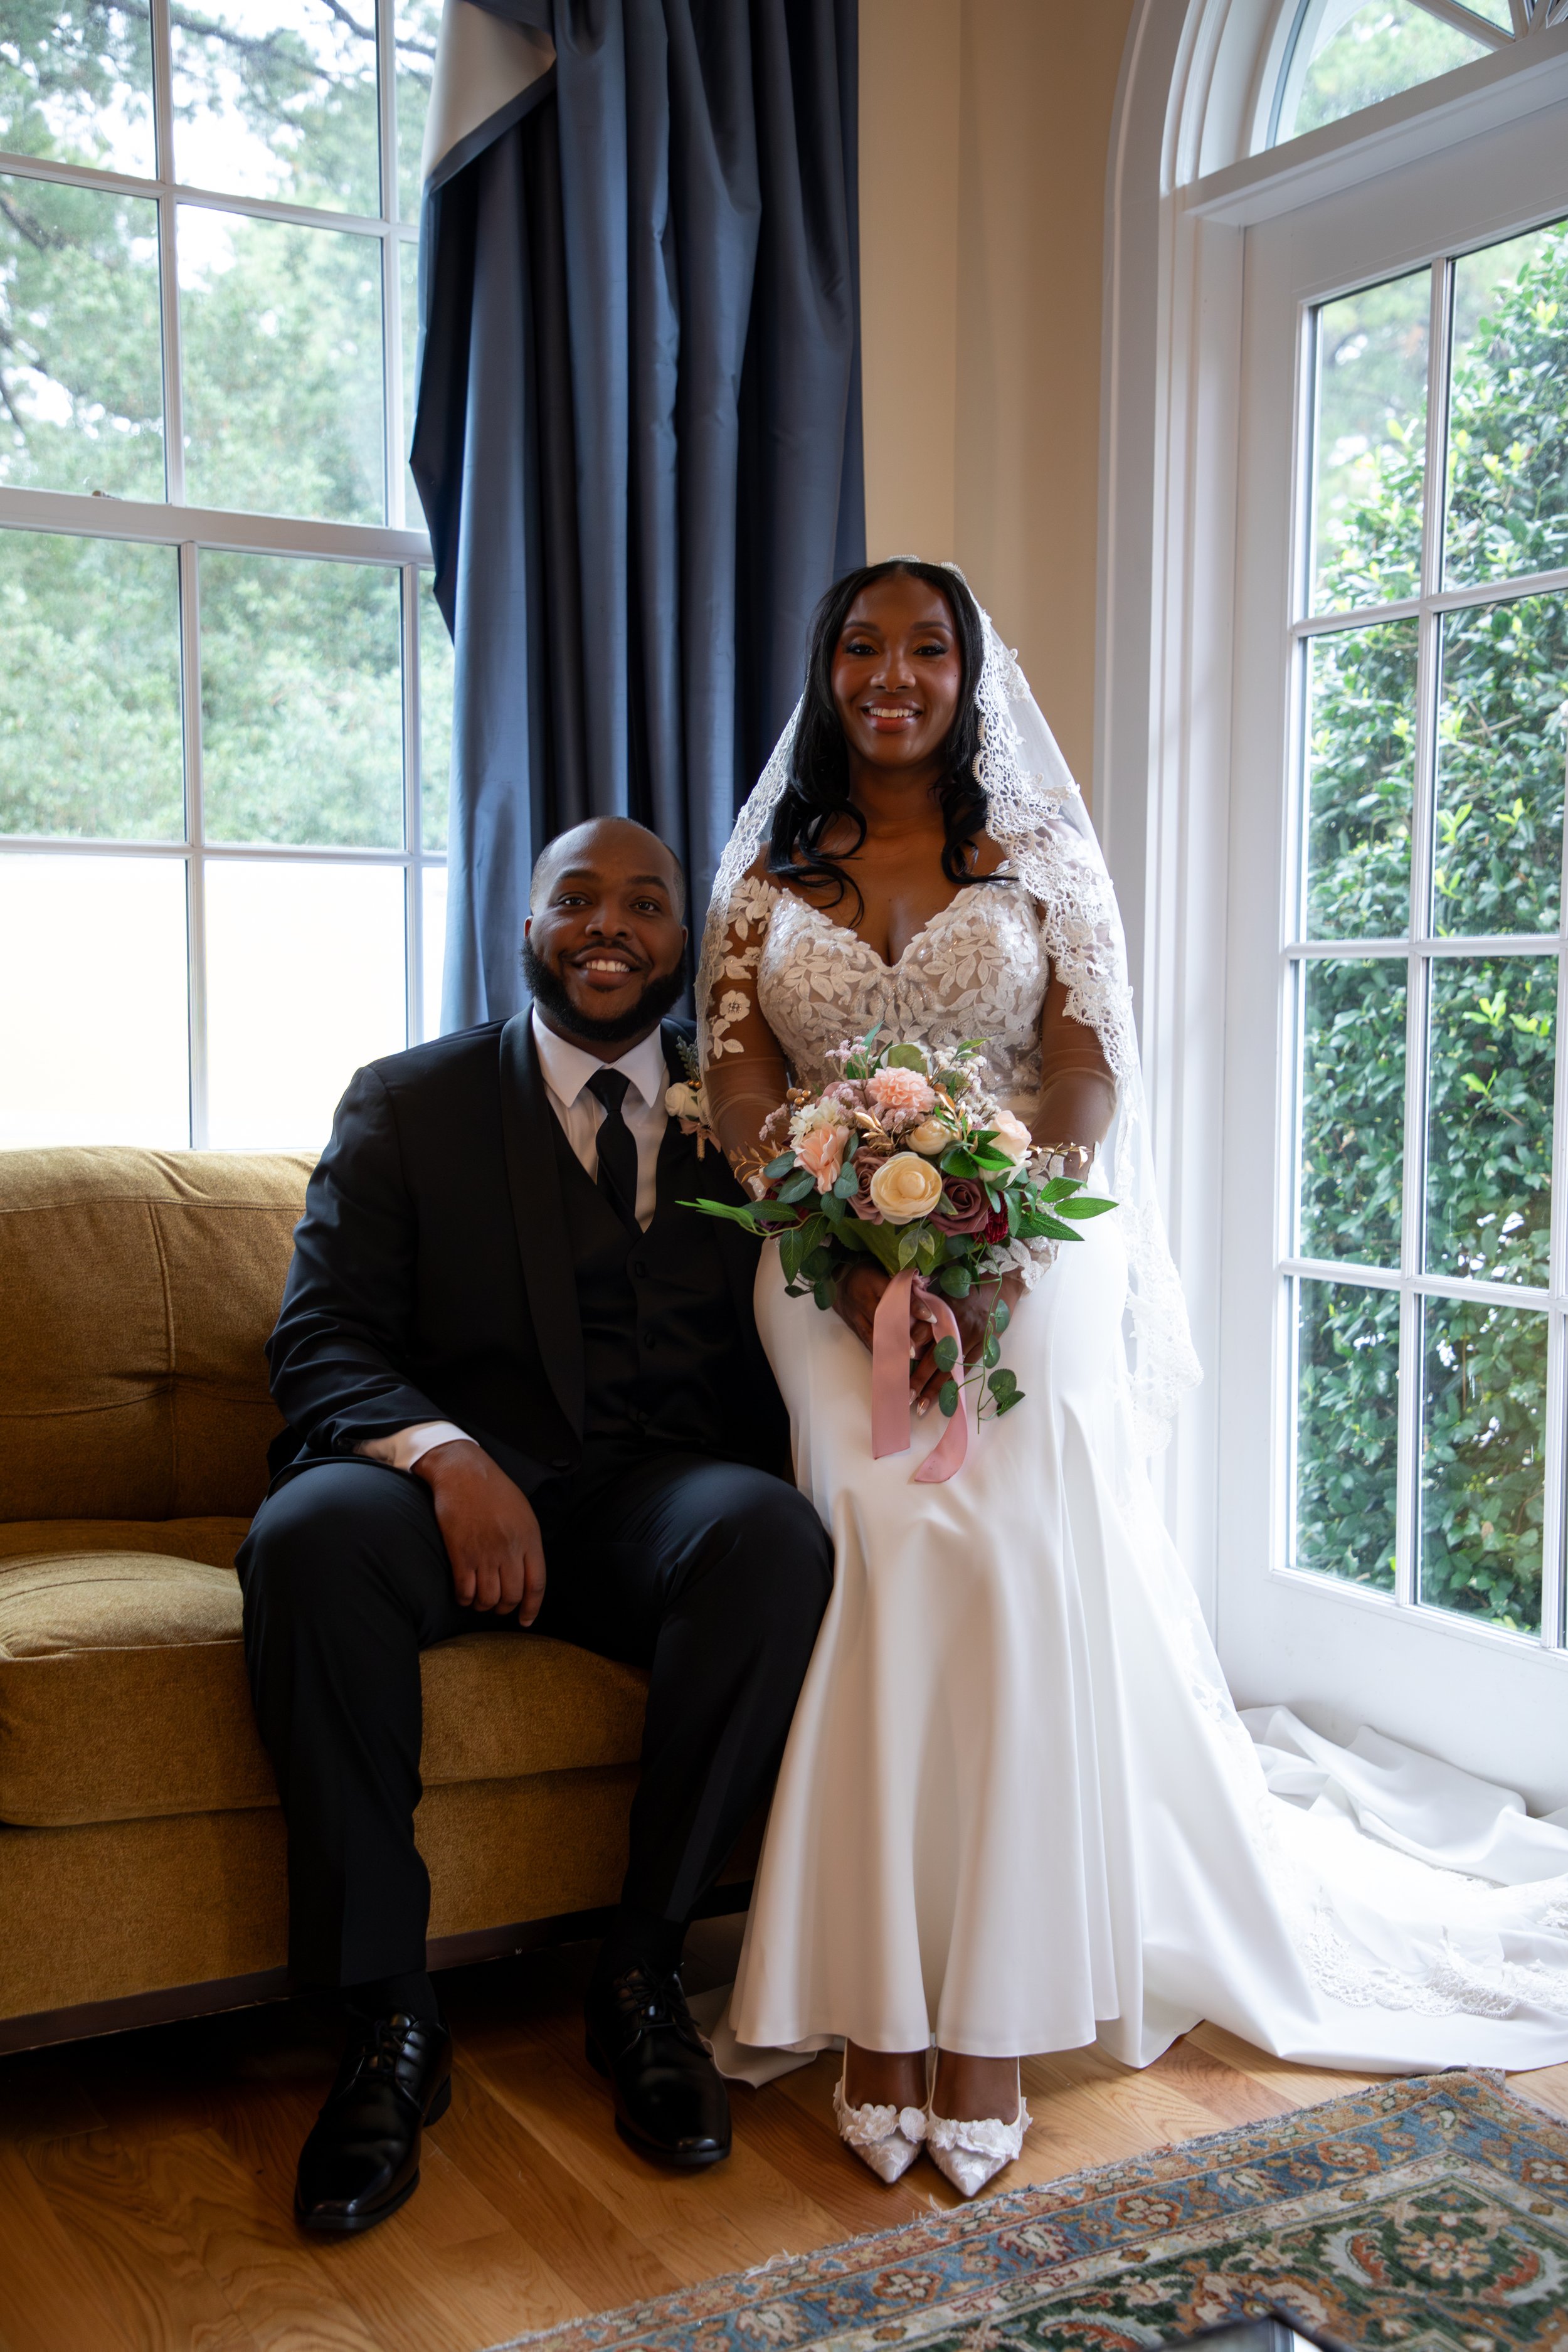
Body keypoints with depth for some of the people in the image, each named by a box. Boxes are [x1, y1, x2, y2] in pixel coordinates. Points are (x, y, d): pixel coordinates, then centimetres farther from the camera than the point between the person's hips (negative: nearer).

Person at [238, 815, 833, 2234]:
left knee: (779, 1536, -32)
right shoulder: (408, 1103, 9)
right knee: (306, 1538, -33)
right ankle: (388, 2020, -19)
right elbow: (319, 1344, -1)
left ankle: (643, 1979, -15)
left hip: (665, 1494, 1)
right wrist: (445, 1455, -22)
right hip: (451, 1482, -1)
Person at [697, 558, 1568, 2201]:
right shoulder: (766, 876, 15)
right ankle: (877, 2018, -12)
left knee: (1018, 1573, -20)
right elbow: (735, 1085, 4)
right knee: (891, 1557, -21)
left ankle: (990, 2021, -10)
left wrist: (995, 1253, -16)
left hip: (1024, 1259, 0)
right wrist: (860, 1257, -13)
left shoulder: (1041, 858, 12)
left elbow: (1089, 1073, 2)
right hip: (830, 1271, 1)